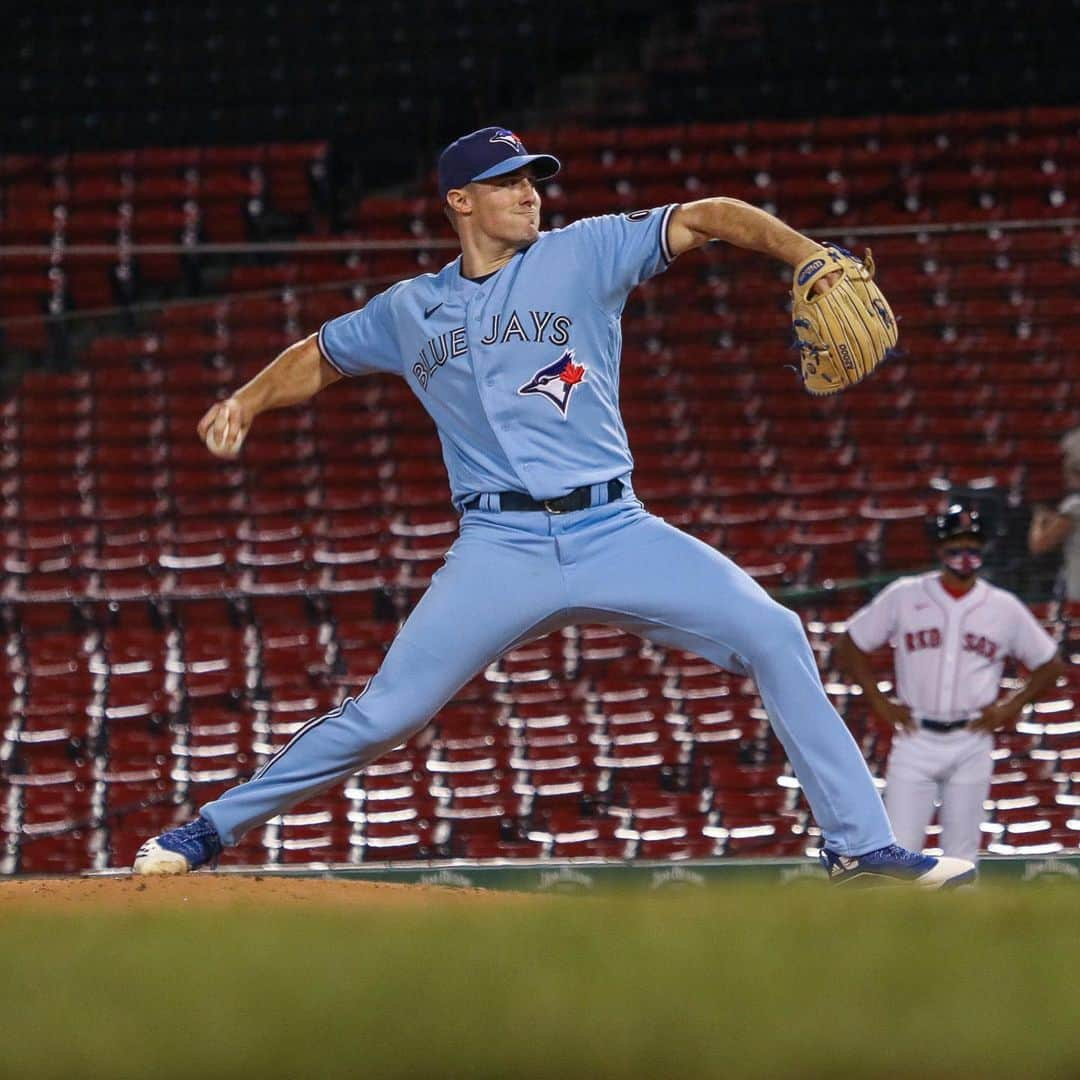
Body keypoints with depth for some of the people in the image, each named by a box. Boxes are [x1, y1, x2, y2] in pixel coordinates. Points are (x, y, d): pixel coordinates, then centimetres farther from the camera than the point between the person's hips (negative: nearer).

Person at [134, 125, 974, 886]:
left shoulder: (583, 256, 5)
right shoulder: (410, 311, 12)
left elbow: (704, 219, -4)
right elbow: (320, 357, 28)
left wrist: (811, 258, -19)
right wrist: (245, 405, 10)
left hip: (615, 533, 0)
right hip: (501, 549, 0)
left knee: (773, 636, -14)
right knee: (383, 715, -7)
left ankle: (861, 847, -8)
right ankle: (209, 833, 8)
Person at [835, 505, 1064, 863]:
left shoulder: (1004, 608, 2)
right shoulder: (904, 597, 0)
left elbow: (1049, 665, 12)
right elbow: (849, 647, 8)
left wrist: (1008, 709, 0)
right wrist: (881, 704, 0)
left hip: (972, 743, 1)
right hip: (915, 740, -1)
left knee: (961, 857, 4)